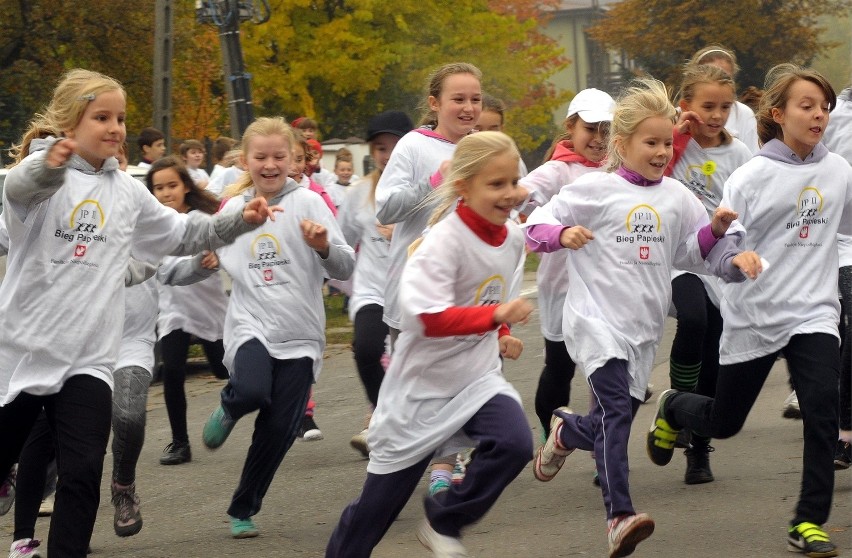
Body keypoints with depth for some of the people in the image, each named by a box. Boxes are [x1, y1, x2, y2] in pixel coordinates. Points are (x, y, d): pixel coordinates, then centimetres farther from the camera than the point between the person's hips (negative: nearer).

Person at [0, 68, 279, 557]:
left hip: (89, 359, 4)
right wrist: (51, 164, -57)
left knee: (84, 474, -8)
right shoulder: (44, 171, -8)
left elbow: (181, 234, 24)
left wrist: (240, 221, 9)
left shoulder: (127, 191, 12)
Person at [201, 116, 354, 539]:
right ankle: (229, 408, 7)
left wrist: (323, 246, -25)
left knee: (278, 431, 0)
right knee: (253, 392, -30)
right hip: (250, 326, 1)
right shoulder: (232, 209, 7)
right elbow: (220, 262, 23)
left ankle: (243, 510, 19)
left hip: (299, 334, 0)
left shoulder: (307, 203, -2)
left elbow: (346, 269, -6)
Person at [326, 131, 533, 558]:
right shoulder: (444, 241, -24)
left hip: (477, 376, 5)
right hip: (423, 384, -5)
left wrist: (502, 338, 0)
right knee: (380, 502, 7)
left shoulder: (513, 237, -2)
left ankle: (445, 522, -1)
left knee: (514, 442, -24)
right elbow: (430, 318, -34)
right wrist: (496, 315, -41)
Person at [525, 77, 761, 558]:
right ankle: (621, 516, -28)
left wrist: (716, 230, -2)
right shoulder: (595, 189, -2)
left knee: (615, 422, 10)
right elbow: (537, 225, -1)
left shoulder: (676, 196, 11)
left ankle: (566, 432, 44)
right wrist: (563, 234, -21)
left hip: (645, 328, 6)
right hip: (596, 319, -6)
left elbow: (694, 251, 18)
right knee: (618, 409, -22)